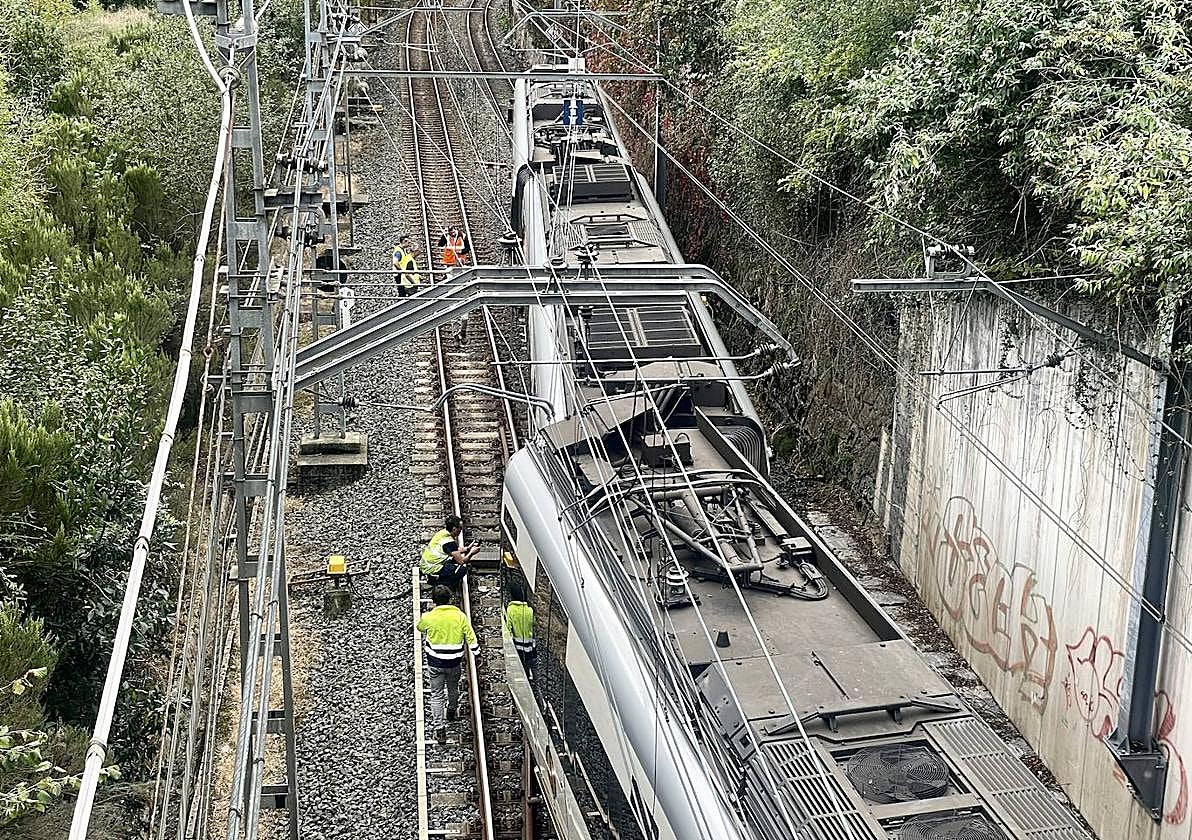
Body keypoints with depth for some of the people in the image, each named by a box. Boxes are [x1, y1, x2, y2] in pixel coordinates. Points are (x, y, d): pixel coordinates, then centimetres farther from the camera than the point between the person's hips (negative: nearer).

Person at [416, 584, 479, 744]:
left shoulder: (428, 617, -13)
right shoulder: (460, 616, -10)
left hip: (435, 663, -2)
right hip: (455, 662, 2)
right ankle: (452, 711, 51)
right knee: (453, 688, 27)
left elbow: (420, 628, 10)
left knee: (437, 694, 7)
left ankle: (439, 728, 2)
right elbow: (470, 637, -5)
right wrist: (476, 652, 7)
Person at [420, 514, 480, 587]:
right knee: (463, 568, -14)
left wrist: (468, 548, 13)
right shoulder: (449, 542, -21)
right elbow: (461, 561, -18)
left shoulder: (443, 533, 6)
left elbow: (456, 550, 21)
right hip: (432, 571, -10)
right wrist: (471, 552, -4)